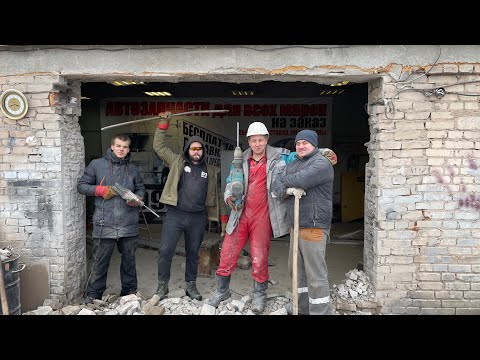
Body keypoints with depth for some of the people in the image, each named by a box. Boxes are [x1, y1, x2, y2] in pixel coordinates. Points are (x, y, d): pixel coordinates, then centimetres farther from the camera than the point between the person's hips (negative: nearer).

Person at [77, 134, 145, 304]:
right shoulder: (97, 164, 3)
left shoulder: (132, 169, 12)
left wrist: (137, 198, -1)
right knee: (99, 261, 3)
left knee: (129, 259, 13)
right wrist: (101, 190, -9)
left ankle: (130, 291, 28)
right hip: (104, 224, -3)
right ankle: (93, 295, 17)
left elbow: (141, 188, 21)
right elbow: (81, 185, 5)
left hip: (129, 225, 3)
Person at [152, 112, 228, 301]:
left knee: (193, 253, 12)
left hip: (198, 218, 2)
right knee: (166, 250, -3)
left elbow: (217, 195, 15)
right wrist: (164, 122, -1)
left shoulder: (210, 170, 11)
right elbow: (159, 146, 6)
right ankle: (162, 286, 13)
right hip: (175, 215, -1)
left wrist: (223, 216, 13)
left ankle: (191, 285, 27)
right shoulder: (178, 162, 6)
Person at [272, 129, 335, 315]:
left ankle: (320, 311, 4)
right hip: (296, 226, 8)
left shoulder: (321, 163, -7)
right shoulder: (292, 165, 19)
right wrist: (286, 190, -12)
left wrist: (286, 179, -2)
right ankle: (302, 307, 30)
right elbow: (276, 187, 10)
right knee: (297, 269, 16)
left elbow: (301, 179, -23)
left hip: (314, 227, -8)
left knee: (315, 273, -6)